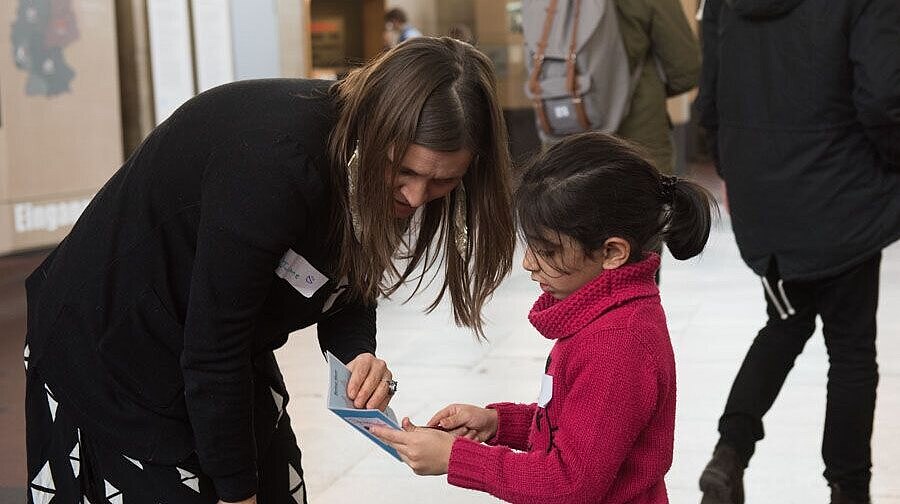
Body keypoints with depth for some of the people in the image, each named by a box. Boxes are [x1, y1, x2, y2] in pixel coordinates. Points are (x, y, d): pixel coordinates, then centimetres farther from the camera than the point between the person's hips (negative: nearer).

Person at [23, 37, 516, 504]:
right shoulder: (277, 160, -35)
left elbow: (347, 286, 3)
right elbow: (211, 351, -29)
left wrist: (359, 354, -20)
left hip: (225, 355, 8)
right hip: (109, 347, -8)